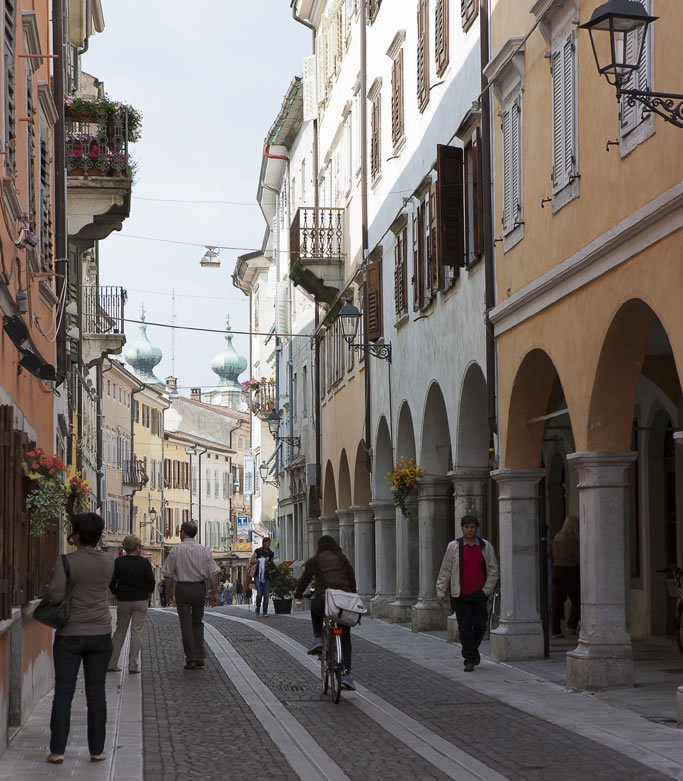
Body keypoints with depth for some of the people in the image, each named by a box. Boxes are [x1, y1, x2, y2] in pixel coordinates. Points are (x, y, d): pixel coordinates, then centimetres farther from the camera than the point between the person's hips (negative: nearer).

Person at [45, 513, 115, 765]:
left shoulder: (66, 561, -14)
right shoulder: (108, 562, 0)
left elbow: (56, 595, -19)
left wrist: (48, 589, 4)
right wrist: (77, 547, 17)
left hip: (70, 635, -3)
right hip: (100, 634, 3)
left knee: (63, 692, 4)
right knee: (96, 693, 8)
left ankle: (57, 750, 6)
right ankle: (97, 750, 11)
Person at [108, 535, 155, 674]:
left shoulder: (118, 562, -3)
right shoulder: (144, 562, -9)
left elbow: (111, 583, -2)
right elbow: (151, 582, -8)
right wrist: (149, 594, 10)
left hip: (123, 600, 2)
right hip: (141, 600, -2)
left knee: (120, 631, 13)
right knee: (136, 632, 3)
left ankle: (112, 663, 12)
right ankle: (133, 665, 2)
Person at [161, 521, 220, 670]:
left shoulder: (176, 550, -7)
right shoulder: (204, 550, 0)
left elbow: (168, 575, -5)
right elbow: (213, 573, -2)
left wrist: (167, 592, 6)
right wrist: (215, 592, 4)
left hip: (182, 588, -3)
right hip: (200, 588, 3)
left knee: (186, 624, 2)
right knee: (198, 623, 16)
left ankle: (191, 658, -2)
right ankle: (200, 658, 14)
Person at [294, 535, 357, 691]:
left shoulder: (314, 561, 9)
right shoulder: (343, 559, 14)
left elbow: (304, 579, 16)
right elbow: (352, 579, 18)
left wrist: (298, 594, 35)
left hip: (323, 599, -2)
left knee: (315, 608, 37)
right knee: (345, 637, 16)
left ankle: (318, 639, 19)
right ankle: (347, 673, 5)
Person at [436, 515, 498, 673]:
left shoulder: (486, 546, 5)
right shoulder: (454, 546, 1)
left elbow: (493, 570, 9)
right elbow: (445, 571, 3)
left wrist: (486, 590, 0)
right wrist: (441, 592, -1)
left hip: (479, 595, 1)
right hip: (460, 595, -1)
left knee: (480, 625, 4)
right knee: (465, 628, -3)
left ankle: (473, 650, 31)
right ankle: (469, 659, 4)